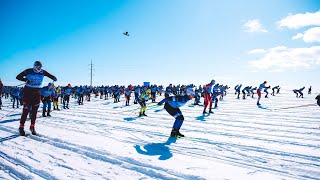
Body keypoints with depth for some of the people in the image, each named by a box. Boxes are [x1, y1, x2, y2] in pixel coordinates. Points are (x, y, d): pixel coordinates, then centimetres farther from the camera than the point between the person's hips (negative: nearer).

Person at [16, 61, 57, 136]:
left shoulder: (43, 72, 0)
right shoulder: (28, 71, -7)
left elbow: (52, 76, 0)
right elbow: (18, 77, -5)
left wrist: (54, 78, -25)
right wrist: (26, 80, -24)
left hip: (37, 93, 3)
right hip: (28, 92, -3)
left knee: (34, 111, 6)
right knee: (26, 110, -5)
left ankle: (32, 127, 18)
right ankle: (21, 127, 6)